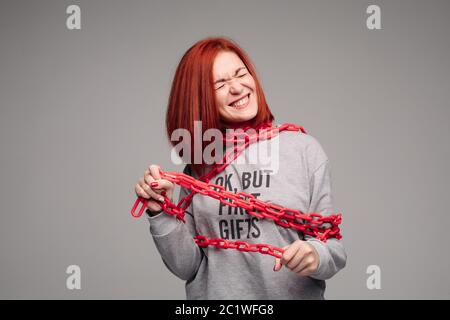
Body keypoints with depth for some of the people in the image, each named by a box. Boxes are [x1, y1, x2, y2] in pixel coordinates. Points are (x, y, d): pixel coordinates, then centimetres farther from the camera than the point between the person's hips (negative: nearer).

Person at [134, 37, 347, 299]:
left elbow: (331, 245, -7)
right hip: (214, 293, 2)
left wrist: (315, 256, -26)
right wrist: (162, 213, -15)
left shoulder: (305, 149, -10)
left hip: (292, 294, -1)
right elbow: (188, 267, -3)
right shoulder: (198, 166, -2)